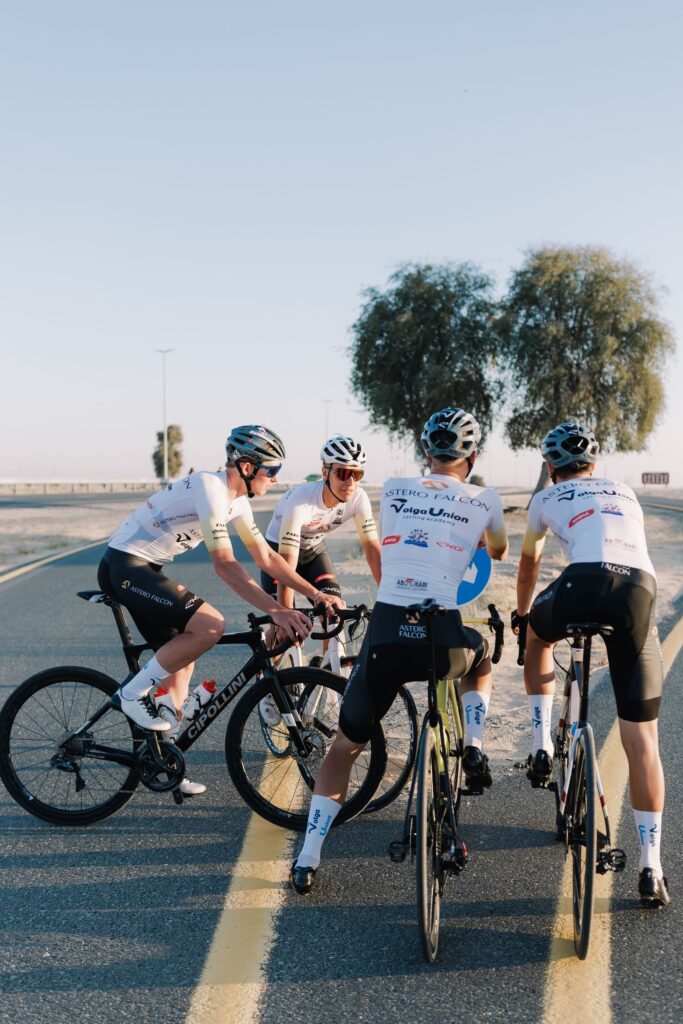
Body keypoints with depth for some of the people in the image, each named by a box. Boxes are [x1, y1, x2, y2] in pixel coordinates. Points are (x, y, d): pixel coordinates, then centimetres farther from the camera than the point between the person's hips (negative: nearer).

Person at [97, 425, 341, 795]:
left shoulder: (236, 498, 8)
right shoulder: (210, 488, -22)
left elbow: (265, 556, 14)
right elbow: (224, 564, -28)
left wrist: (314, 592, 9)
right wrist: (276, 610, -32)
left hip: (144, 568, 10)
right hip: (125, 566, -10)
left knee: (181, 660, 11)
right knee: (210, 625, -23)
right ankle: (132, 693, -10)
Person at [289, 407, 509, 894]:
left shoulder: (393, 490, 14)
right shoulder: (484, 500, 10)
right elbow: (500, 552, 32)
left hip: (385, 635, 1)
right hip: (442, 639, -1)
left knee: (345, 746, 18)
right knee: (481, 657, 37)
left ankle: (307, 861, 12)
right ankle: (474, 747, 16)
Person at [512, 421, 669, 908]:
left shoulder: (547, 499, 26)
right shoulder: (625, 493, 33)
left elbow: (529, 564, 40)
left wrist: (521, 613, 58)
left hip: (586, 581, -2)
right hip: (641, 590, 2)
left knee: (538, 637, 36)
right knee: (642, 740, 4)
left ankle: (542, 746, 26)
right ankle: (652, 870, 3)